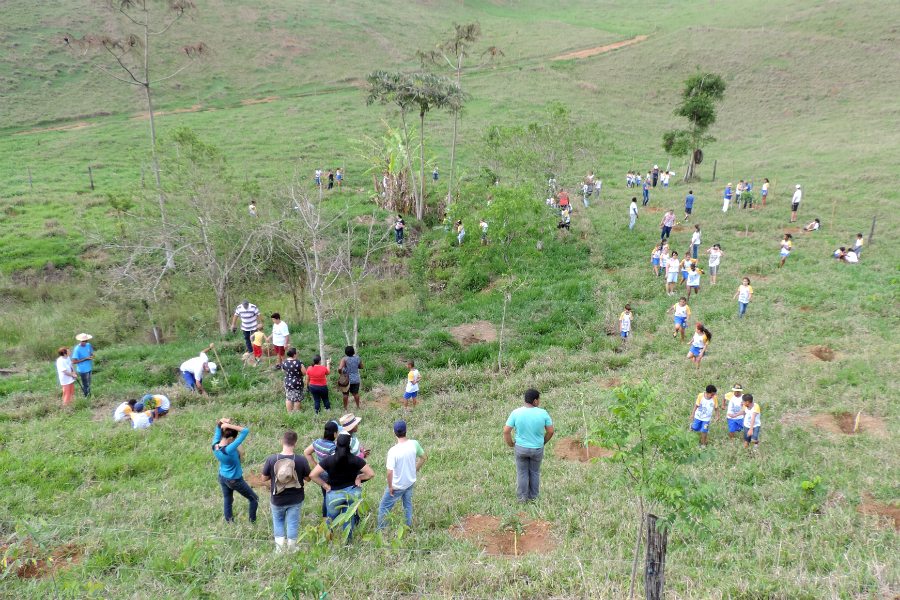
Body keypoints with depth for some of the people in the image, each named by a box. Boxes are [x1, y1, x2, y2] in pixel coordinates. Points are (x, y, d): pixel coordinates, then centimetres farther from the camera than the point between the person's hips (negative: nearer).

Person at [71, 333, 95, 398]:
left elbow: (92, 353, 14)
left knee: (88, 383, 20)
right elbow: (74, 361, -20)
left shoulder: (88, 345, -2)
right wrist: (85, 359, -23)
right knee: (86, 385, 6)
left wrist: (92, 356, -11)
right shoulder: (77, 349, -21)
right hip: (83, 370, -6)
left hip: (89, 368, 6)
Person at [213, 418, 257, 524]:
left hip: (222, 477, 7)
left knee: (227, 501, 24)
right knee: (254, 499, 14)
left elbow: (218, 429, 3)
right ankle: (252, 523, 28)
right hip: (235, 480, -7)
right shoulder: (229, 450, -38)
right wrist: (229, 425, -40)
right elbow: (245, 431, -43)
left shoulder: (215, 445, -17)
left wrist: (221, 422, -18)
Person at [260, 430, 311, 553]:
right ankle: (291, 549, 34)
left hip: (277, 500, 1)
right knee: (293, 522, 19)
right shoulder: (301, 460, -21)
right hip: (296, 500, 0)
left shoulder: (271, 459, -20)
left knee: (278, 521, 26)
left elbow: (264, 478, -7)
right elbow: (308, 478, -8)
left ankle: (279, 548, 29)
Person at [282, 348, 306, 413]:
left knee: (288, 398, 15)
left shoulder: (284, 362, -6)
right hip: (297, 383, -5)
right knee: (297, 399, 10)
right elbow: (304, 372, -20)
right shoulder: (298, 362, -23)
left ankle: (289, 413, 24)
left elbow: (283, 371, 10)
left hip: (287, 383, 5)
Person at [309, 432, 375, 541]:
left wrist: (324, 485, -6)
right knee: (349, 517, 19)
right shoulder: (355, 460, -14)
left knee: (331, 517, 22)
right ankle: (348, 540, 29)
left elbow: (312, 475, -17)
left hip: (334, 494, -1)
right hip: (353, 493, 1)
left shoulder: (328, 460, -15)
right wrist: (358, 478, 1)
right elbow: (371, 473, -13)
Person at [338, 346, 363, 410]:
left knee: (346, 394, 9)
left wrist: (339, 371, -6)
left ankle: (345, 408, 17)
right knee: (356, 393, 14)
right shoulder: (358, 358, -5)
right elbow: (361, 367, 8)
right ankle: (358, 406, 23)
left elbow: (340, 368, -27)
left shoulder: (345, 359, -17)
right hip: (356, 379, 3)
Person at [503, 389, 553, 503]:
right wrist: (544, 442, 11)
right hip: (537, 449, 0)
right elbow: (550, 431, -6)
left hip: (520, 448, 0)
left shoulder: (516, 413, -16)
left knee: (522, 473, 16)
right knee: (535, 472, 20)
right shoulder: (543, 413, -15)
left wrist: (511, 444, 3)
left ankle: (522, 497, 25)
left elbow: (506, 431, -12)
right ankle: (533, 496, 32)